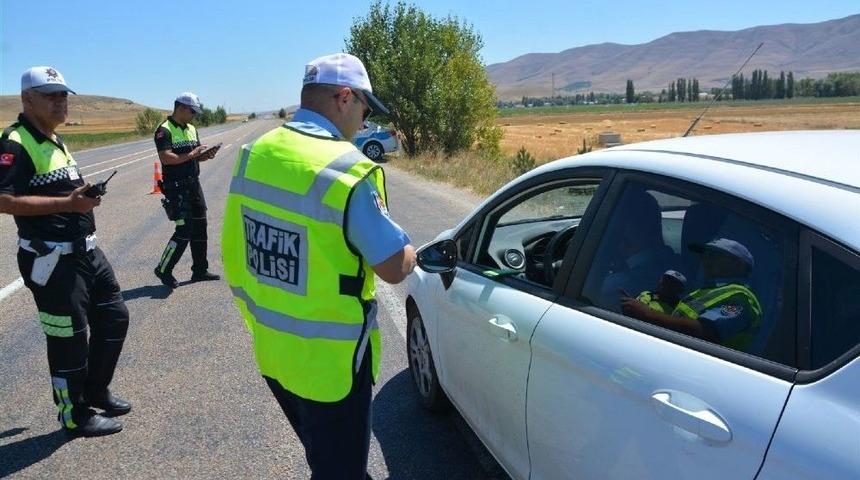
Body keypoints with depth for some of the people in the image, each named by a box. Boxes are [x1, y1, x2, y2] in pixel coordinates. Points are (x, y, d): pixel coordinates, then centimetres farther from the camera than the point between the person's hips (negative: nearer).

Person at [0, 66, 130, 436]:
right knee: (69, 338, 3)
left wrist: (84, 196, 11)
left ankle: (95, 390, 36)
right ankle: (75, 415, 21)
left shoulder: (55, 140, 15)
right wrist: (68, 202, -26)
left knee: (114, 316, 17)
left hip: (85, 251, 10)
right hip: (52, 261, -9)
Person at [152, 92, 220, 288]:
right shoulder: (165, 130, -12)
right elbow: (166, 158, -24)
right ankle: (163, 270, 7)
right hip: (176, 188, -8)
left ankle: (200, 270, 21)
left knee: (199, 227, 11)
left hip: (194, 184, 8)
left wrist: (206, 155, -2)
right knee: (184, 230, -9)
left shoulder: (192, 129, 14)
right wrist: (191, 154, -19)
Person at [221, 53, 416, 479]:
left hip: (271, 349, 7)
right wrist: (408, 250, 2)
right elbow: (395, 267, -20)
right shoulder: (348, 171, -24)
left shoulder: (254, 154, -1)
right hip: (329, 360, -7)